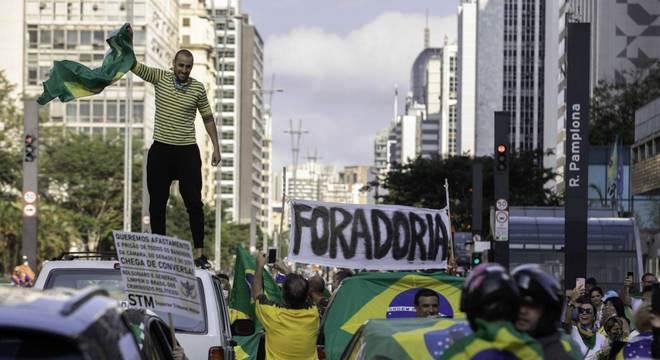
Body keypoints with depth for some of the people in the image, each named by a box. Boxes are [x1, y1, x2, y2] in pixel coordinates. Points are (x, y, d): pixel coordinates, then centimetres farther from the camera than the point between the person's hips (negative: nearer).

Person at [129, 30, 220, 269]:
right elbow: (133, 65, -6)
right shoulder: (160, 78, 0)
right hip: (160, 150, 1)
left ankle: (199, 253, 2)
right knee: (157, 203, 6)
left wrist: (216, 147, 5)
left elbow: (208, 118, 9)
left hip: (187, 151, -1)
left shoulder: (198, 88, 0)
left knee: (194, 203, -3)